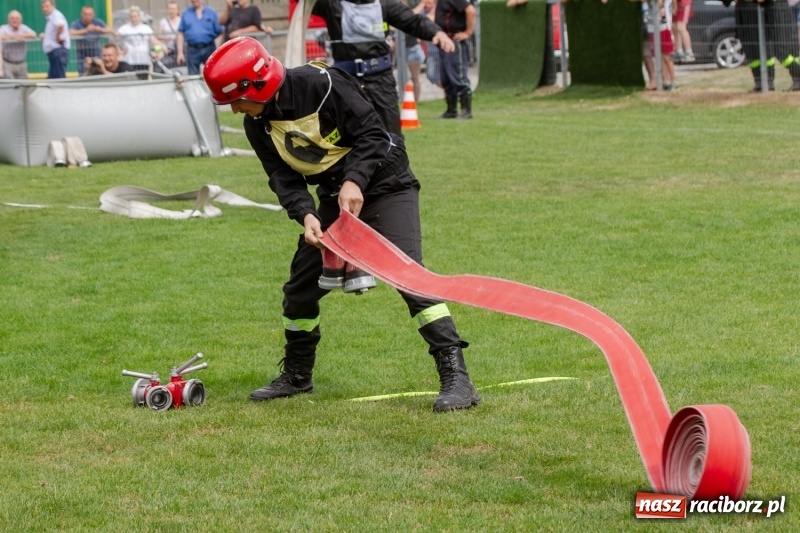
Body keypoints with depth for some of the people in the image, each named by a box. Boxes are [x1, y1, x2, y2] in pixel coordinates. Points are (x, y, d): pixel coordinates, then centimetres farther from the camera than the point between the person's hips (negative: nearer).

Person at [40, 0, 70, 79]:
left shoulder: (56, 15, -10)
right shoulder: (51, 17, 21)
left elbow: (61, 25, -34)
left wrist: (57, 37, -21)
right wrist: (45, 36, 17)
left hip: (58, 51, -11)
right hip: (54, 52, 11)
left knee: (60, 78, -11)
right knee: (51, 79, 11)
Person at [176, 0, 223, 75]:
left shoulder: (211, 13, 4)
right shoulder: (186, 13, 8)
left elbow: (219, 32, 2)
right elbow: (181, 33, 8)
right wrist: (180, 53, 1)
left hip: (209, 49, -1)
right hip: (192, 50, 1)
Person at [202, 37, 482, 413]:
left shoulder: (320, 84, -25)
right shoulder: (257, 124, -4)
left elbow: (372, 133, -22)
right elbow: (284, 177, -7)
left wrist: (355, 181, -35)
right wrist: (305, 215, -25)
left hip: (382, 181, -7)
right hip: (336, 195, 8)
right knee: (301, 283, 9)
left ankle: (455, 376, -23)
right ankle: (296, 375, 30)